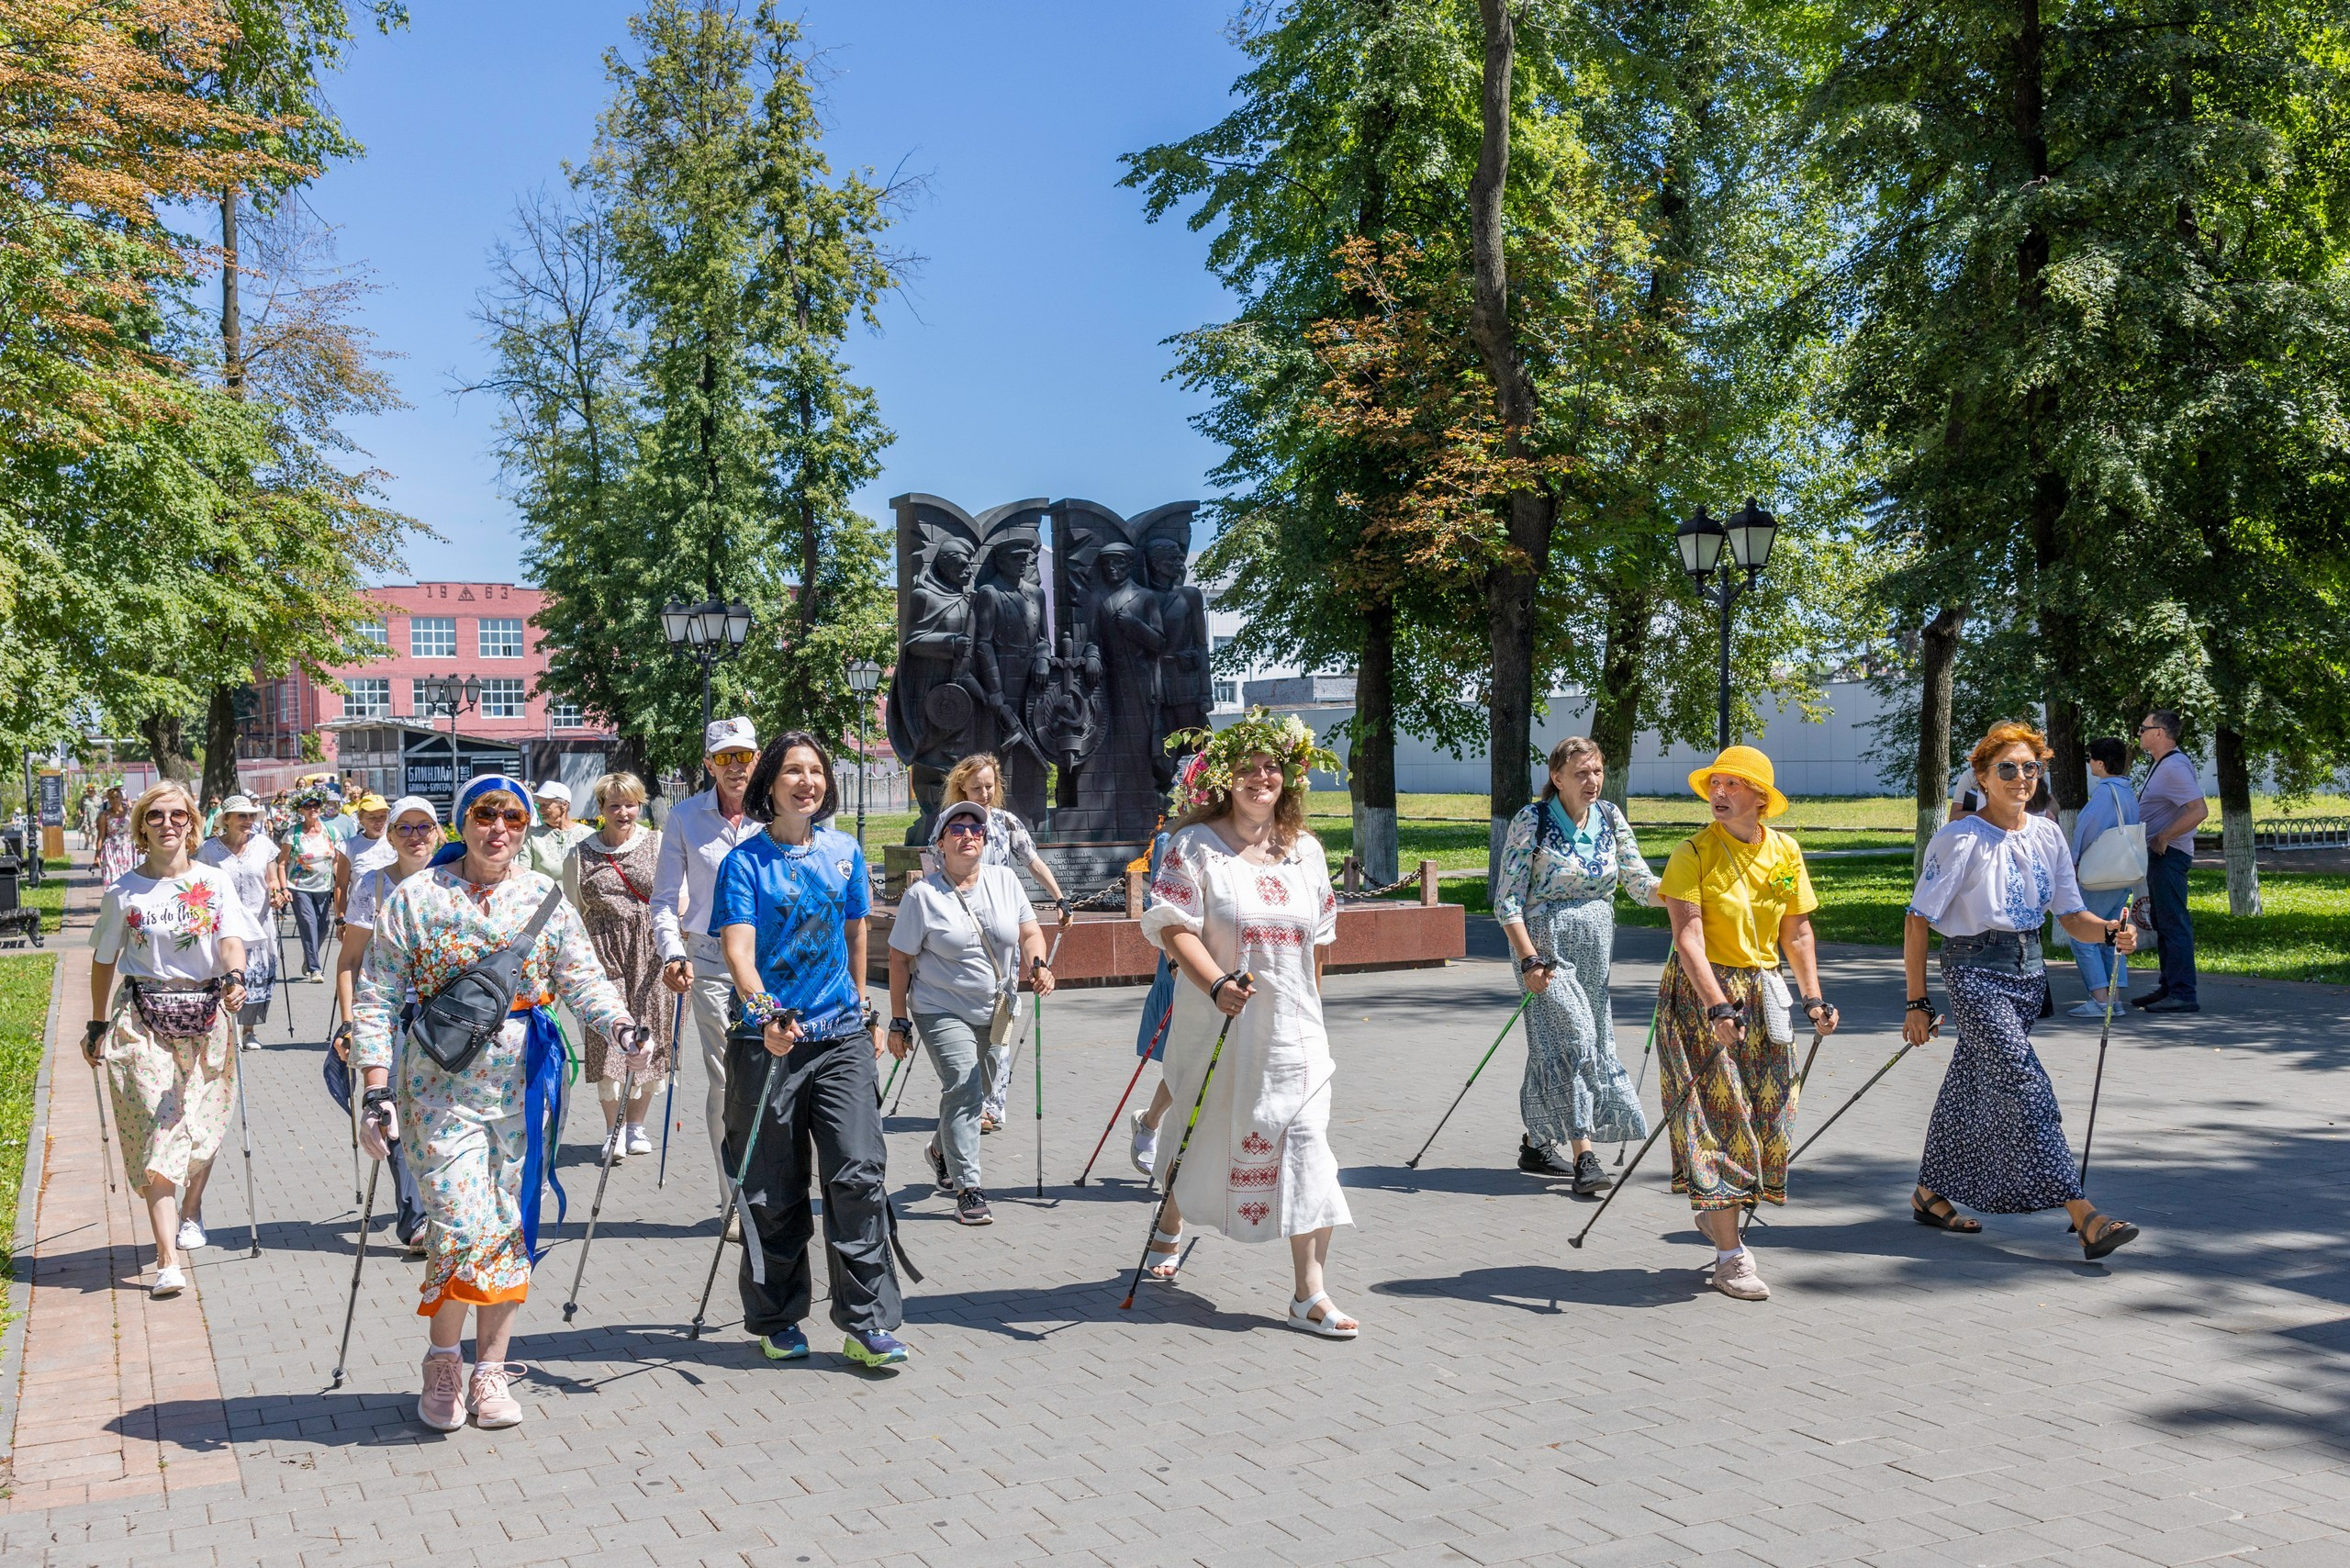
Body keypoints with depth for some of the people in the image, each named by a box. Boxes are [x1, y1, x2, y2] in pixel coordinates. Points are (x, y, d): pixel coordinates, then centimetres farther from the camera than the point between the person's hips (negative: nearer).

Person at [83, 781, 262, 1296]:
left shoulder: (214, 881, 2)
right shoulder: (123, 891, 2)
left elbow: (232, 939, -11)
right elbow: (104, 962, 11)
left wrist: (235, 976, -32)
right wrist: (98, 1026, 13)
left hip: (206, 1013, 1)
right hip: (143, 1018, -1)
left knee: (202, 1126, 10)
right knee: (157, 1131, -9)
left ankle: (191, 1209, 40)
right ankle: (168, 1262, -12)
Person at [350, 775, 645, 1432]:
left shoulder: (545, 898, 6)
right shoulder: (414, 898, -1)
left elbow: (582, 978, 2)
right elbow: (377, 999, -1)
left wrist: (624, 1025, -18)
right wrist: (377, 1089, -9)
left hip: (523, 1082, 3)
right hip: (440, 1083, -3)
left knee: (509, 1227, 7)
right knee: (463, 1229, -10)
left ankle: (491, 1369, 20)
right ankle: (443, 1363, 14)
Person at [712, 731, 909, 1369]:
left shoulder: (844, 851, 8)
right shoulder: (745, 861, -5)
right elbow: (738, 948, -18)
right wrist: (764, 1007, -36)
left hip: (841, 1036, 3)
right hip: (768, 1040, -2)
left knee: (859, 1175, -6)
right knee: (774, 1192, 6)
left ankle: (868, 1323, 2)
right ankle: (778, 1322, 23)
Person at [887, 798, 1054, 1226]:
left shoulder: (1004, 880, 1)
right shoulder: (922, 894, -10)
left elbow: (1029, 932, 3)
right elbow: (900, 960, -6)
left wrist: (1037, 965, -19)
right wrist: (899, 1022, -6)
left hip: (997, 1010, 5)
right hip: (943, 1009, -4)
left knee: (970, 1091, 14)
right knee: (962, 1086, -18)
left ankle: (941, 1151, 43)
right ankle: (967, 1189, -12)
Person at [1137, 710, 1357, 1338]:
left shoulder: (1304, 849, 8)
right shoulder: (1196, 844, -6)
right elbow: (1174, 927, -13)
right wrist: (1217, 984, -27)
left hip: (1292, 1028, 3)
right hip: (1215, 1025, -3)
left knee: (1304, 1142, -8)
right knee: (1202, 1135, 14)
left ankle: (1309, 1292, -4)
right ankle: (1168, 1232, 44)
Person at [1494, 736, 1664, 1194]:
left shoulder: (1610, 818, 4)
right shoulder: (1531, 822, -11)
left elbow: (1640, 884, 4)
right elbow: (1507, 900, -12)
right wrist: (1529, 959, -19)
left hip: (1595, 949, 6)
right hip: (1547, 944, -6)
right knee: (1571, 1039, -15)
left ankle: (1536, 1143, 24)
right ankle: (1584, 1155, -14)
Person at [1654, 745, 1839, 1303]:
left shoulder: (1785, 852, 6)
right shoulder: (1693, 853, -11)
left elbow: (1797, 931, 12)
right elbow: (1687, 936, -20)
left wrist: (1813, 997, 2)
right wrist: (1718, 1006, -29)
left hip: (1763, 994, 6)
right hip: (1701, 992, -5)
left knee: (1766, 1114, 7)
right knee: (1717, 1115, -7)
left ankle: (1716, 1211, 31)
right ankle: (1731, 1255, -1)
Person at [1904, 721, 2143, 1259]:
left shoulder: (2048, 836, 6)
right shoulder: (1960, 841, -12)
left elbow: (2071, 918, 6)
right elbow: (1917, 920, -9)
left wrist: (2111, 931, -17)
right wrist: (1917, 1003, -9)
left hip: (2028, 972, 6)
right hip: (1975, 972, -6)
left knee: (1973, 1087, 14)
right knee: (2026, 1087, -13)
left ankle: (1929, 1194, 28)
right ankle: (2085, 1218, -16)